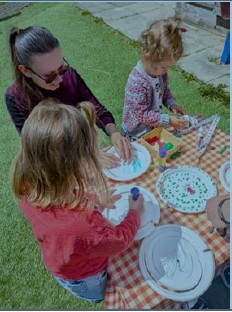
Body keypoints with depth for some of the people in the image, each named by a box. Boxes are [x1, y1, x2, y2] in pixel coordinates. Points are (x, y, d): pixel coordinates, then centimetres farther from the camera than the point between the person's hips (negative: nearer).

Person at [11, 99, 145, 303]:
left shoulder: (29, 191, -32)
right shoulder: (82, 223, -54)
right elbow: (119, 241, -29)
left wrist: (94, 202, -8)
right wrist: (135, 212, -13)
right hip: (85, 279, -5)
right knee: (102, 297, 35)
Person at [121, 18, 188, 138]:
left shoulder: (160, 71, -5)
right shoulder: (137, 82, -30)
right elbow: (142, 115, -26)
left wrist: (172, 104, -5)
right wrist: (168, 120, -28)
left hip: (153, 125, 7)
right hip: (137, 133, -7)